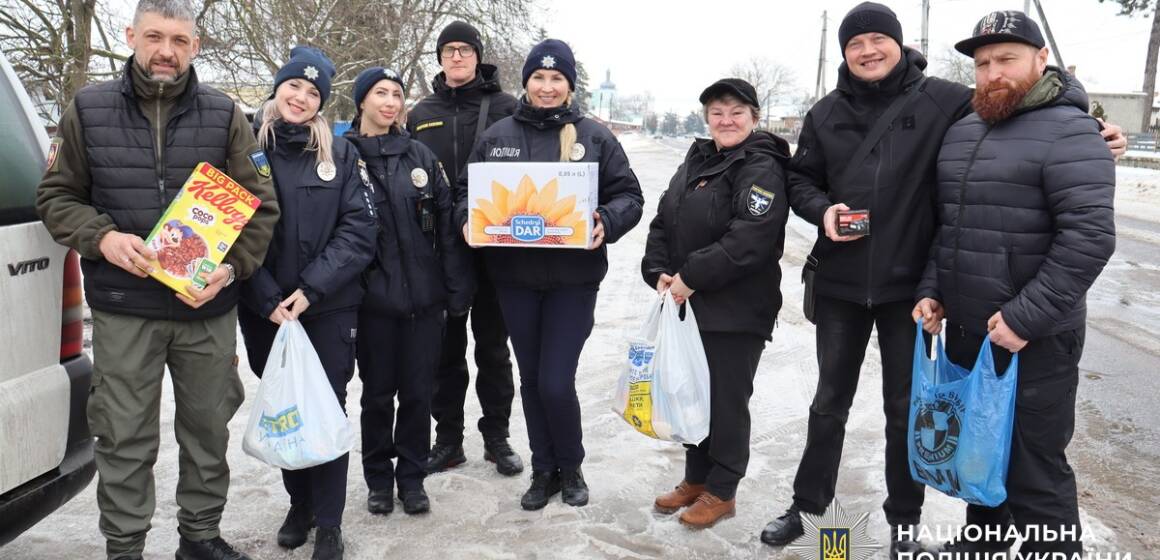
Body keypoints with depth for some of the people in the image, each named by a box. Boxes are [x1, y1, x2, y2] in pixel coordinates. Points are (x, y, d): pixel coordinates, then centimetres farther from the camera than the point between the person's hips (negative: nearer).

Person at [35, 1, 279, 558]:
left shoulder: (224, 115, 2)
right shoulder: (88, 110, 3)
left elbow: (260, 205, 2)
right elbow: (56, 196, 8)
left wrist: (231, 267, -13)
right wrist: (102, 238, -13)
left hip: (209, 307, 1)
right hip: (122, 309, -1)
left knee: (208, 429, 12)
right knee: (124, 439, 6)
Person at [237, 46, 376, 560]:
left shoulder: (339, 152, 1)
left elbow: (358, 229, -6)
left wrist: (310, 289, -15)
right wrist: (267, 298, -13)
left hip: (330, 307, -1)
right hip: (265, 310, 1)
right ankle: (299, 502, 32)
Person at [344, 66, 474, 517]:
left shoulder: (421, 156, 5)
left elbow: (448, 226, 4)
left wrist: (457, 290, 0)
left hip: (424, 296, 2)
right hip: (374, 298, -2)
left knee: (417, 392, 10)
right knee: (378, 394, 10)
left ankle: (412, 477, 27)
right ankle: (379, 479, 29)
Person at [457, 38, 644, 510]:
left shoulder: (595, 137, 2)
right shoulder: (497, 136, 6)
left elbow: (628, 195, 2)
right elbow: (467, 190, 11)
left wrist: (607, 223, -18)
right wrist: (468, 220, -10)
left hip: (573, 279, -2)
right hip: (514, 278, 3)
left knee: (556, 383, -5)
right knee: (531, 380, 13)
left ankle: (571, 466, 23)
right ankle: (544, 470, 31)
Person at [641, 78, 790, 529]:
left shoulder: (762, 169, -12)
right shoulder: (695, 162, 13)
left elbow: (748, 239, -24)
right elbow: (663, 222, 13)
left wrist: (691, 277, -21)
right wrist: (659, 273, -3)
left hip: (736, 313, -7)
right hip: (689, 306, 8)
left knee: (727, 400, 4)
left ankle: (721, 491, 21)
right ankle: (696, 478, 33)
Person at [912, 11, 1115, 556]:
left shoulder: (1068, 131, -11)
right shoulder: (961, 132, 12)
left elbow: (1091, 234, -20)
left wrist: (1026, 316, -23)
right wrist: (932, 290, 7)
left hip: (1033, 341, -7)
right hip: (964, 331, 7)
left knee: (1034, 471, 1)